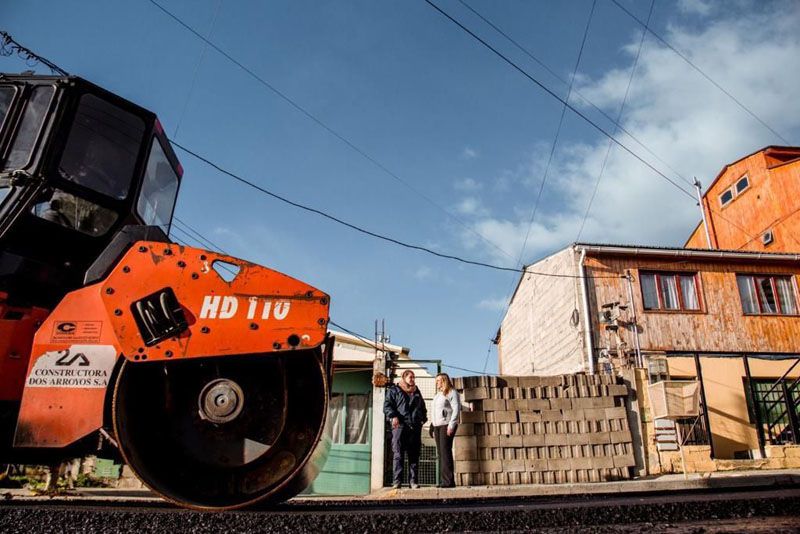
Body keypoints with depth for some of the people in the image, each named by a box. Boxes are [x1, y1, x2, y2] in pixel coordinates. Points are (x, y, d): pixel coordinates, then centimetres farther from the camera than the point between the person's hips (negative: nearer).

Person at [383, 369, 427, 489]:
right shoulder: (394, 390, 9)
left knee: (414, 455, 4)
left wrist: (423, 418, 14)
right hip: (400, 426, -5)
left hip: (415, 427, 5)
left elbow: (423, 407, 31)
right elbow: (387, 405, -1)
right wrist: (393, 416, -16)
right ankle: (397, 481, -4)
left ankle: (413, 481, 9)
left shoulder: (417, 392, 23)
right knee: (398, 454, -7)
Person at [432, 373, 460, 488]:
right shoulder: (438, 395, 23)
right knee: (440, 453, 3)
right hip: (437, 426, 8)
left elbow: (456, 409, -11)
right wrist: (433, 428, 18)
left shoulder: (452, 393, -2)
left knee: (445, 451, -13)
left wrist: (451, 425, -18)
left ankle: (449, 481, -13)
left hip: (446, 425, -8)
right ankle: (444, 480, 5)